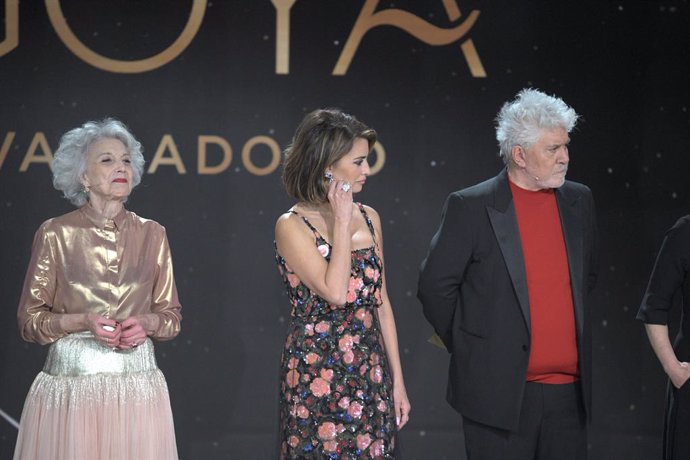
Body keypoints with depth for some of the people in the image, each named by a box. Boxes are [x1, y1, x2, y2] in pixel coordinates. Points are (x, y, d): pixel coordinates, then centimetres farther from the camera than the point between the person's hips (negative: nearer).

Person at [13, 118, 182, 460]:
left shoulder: (151, 235, 6)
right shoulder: (55, 234, -2)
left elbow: (172, 316, 11)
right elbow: (29, 320, 0)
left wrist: (146, 323, -10)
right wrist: (83, 321, -16)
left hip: (136, 383, 2)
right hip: (71, 384, -2)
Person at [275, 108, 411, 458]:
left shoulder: (368, 218, 8)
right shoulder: (292, 226, -9)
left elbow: (381, 303, 12)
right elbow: (335, 291, -22)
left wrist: (397, 381, 10)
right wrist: (341, 222, -14)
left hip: (370, 375, 5)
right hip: (318, 378, -5)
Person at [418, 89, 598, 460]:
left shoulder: (579, 201, 9)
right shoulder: (471, 207, -7)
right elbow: (435, 286, -3)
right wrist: (469, 349, 3)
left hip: (569, 389, 5)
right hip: (499, 392, -4)